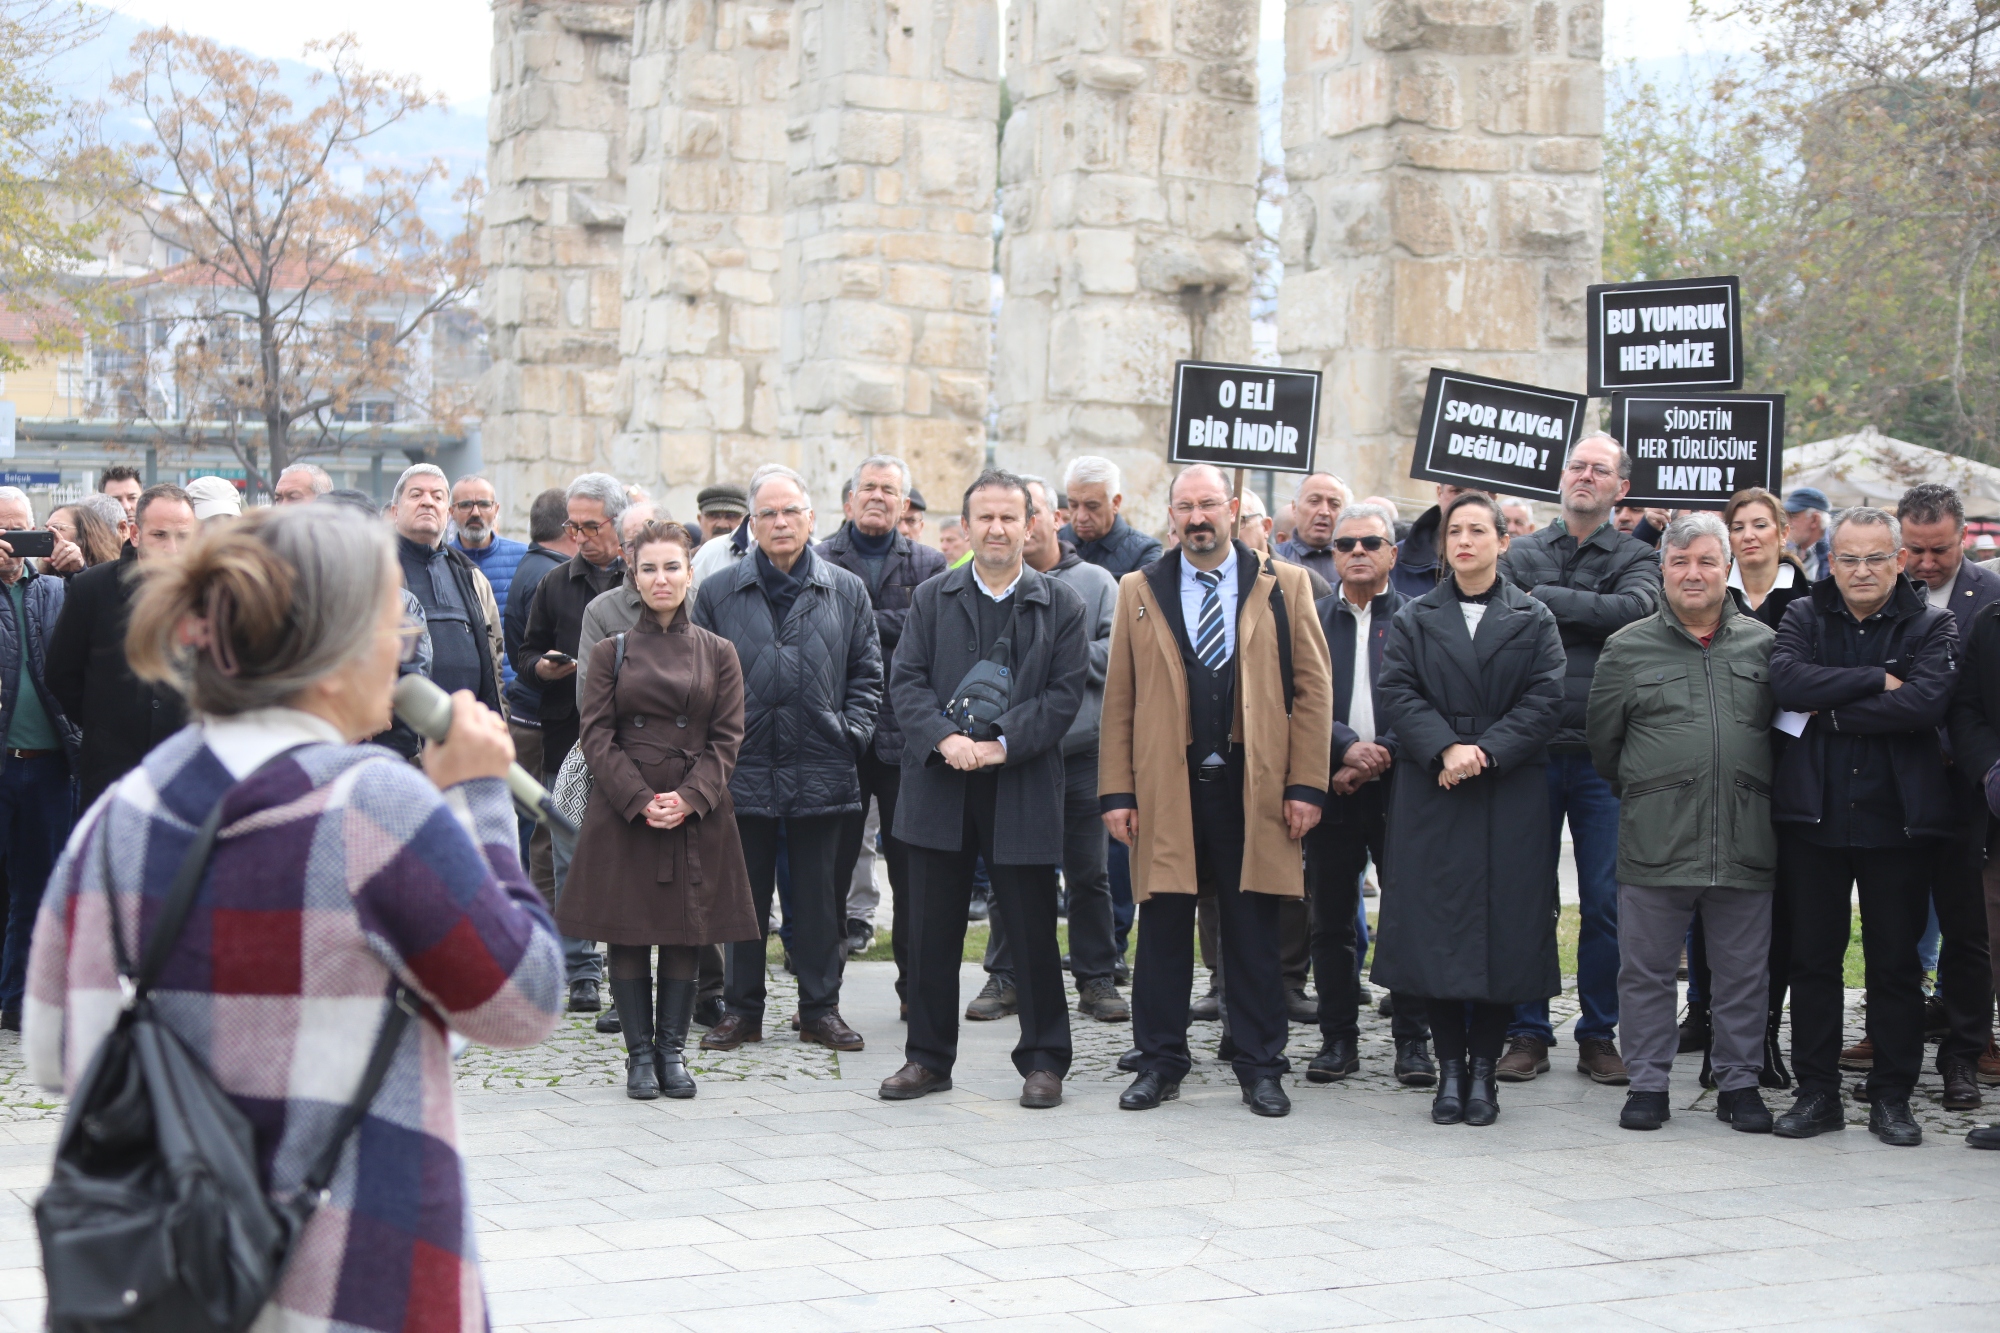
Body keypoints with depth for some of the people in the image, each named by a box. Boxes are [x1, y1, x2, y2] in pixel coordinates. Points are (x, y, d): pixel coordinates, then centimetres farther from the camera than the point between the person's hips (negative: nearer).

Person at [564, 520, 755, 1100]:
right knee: (628, 931, 1)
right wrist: (640, 800, -13)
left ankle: (672, 1049, 13)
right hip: (622, 810, -1)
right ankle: (639, 1052, 10)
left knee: (687, 931, 3)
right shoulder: (611, 651, 4)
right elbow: (597, 735, -2)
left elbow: (727, 738, 2)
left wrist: (689, 799, -12)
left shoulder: (718, 653, 6)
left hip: (697, 813, 1)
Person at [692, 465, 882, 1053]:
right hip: (743, 768, 0)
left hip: (822, 771, 0)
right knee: (744, 894, 6)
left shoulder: (846, 592, 7)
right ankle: (741, 1009, 16)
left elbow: (866, 674, 10)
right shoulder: (718, 593, 6)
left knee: (821, 895, 5)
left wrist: (853, 734, -2)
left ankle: (820, 1008, 16)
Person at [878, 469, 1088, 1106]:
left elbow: (1065, 694, -3)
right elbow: (908, 681, 2)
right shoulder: (932, 599, 9)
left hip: (1023, 787, -2)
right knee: (932, 931, 7)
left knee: (1032, 932, 3)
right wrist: (946, 739, -15)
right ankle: (928, 1057, 19)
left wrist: (1003, 744, -15)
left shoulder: (1060, 605, 4)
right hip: (939, 785, 2)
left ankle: (1044, 1062, 14)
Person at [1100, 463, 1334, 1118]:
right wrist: (1117, 791, -1)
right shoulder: (1140, 591, 9)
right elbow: (1118, 698, 7)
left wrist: (1306, 785, -5)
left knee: (1254, 934, 4)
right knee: (1163, 931, 4)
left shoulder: (1283, 586, 5)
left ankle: (1260, 1069, 13)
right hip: (1165, 788, 1)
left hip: (1255, 787, -1)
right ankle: (1160, 1064, 15)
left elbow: (1313, 689, 3)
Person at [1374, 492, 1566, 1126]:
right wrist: (1445, 749, -16)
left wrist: (1486, 752, -15)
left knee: (1504, 927, -2)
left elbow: (1545, 701, -2)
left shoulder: (1534, 621, 8)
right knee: (1436, 926, -1)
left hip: (1511, 797, -1)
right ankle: (1450, 1066, 7)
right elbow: (1397, 692, -1)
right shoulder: (1414, 620, 11)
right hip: (1430, 799, 1)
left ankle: (1484, 1065, 7)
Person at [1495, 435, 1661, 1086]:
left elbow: (1635, 610, -15)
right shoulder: (1521, 554, 10)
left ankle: (1599, 1034, 14)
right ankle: (1528, 1032, 14)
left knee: (1607, 902, 2)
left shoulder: (1636, 558, 6)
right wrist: (1590, 614, -10)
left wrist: (1546, 600, -11)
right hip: (1531, 748, 1)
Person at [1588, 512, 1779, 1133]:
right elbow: (1602, 739, 10)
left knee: (1744, 972, 7)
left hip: (1746, 843, 1)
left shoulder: (1763, 644, 9)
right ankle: (1648, 1083, 13)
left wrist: (1752, 796, 12)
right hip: (1655, 842, -1)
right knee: (1646, 969, 3)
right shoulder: (1628, 648, 6)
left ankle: (1739, 1083, 18)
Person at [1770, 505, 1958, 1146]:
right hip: (1814, 816, 2)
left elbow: (1926, 702, -17)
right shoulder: (1803, 618, 6)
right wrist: (1876, 680, -16)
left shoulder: (1931, 627, 1)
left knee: (1896, 962, 6)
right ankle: (1817, 1092, 16)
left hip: (1896, 820, -1)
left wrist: (1830, 712, -15)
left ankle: (1892, 1097, 16)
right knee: (1813, 957, 7)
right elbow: (1787, 681, -14)